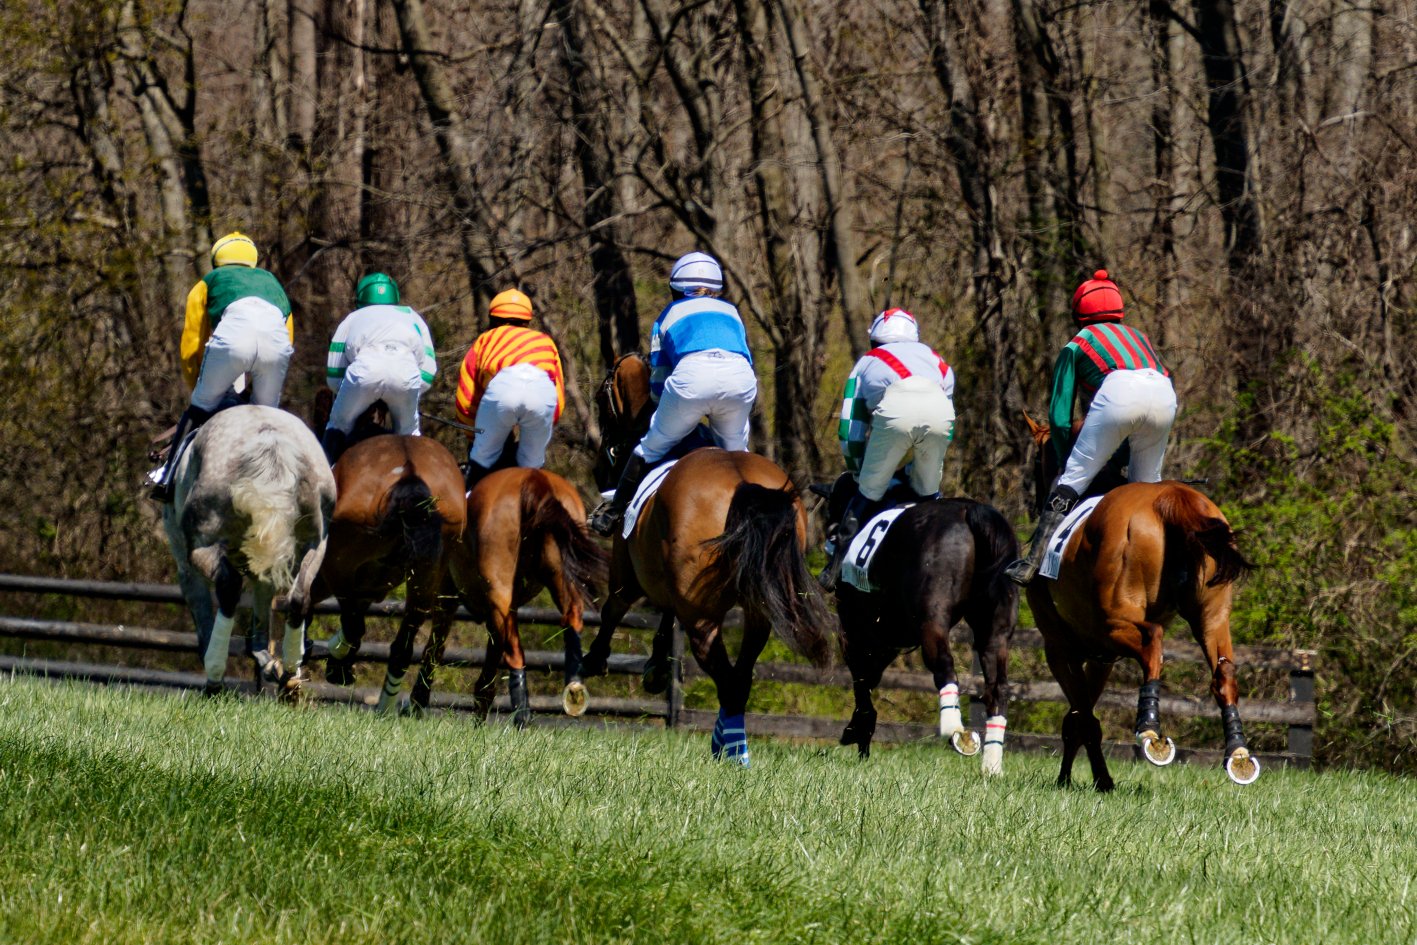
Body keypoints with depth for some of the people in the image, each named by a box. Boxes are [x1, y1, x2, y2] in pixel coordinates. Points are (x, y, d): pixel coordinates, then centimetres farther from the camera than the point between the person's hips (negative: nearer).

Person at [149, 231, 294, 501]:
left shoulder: (208, 284, 33)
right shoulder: (272, 283, 42)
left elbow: (190, 349, 29)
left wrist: (200, 393, 41)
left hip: (233, 337, -2)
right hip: (277, 340, 2)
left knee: (200, 408, 14)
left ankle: (169, 477, 7)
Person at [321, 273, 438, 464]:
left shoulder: (353, 318, 37)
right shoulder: (412, 317, 40)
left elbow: (333, 376, 31)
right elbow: (427, 374, 30)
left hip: (365, 368, -1)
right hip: (406, 370, 1)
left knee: (339, 424, 21)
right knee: (409, 431, 26)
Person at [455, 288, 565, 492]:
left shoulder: (485, 340, 35)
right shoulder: (545, 341, 40)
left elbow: (465, 400, 30)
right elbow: (559, 401, 33)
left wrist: (474, 434, 45)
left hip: (502, 386, -1)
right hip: (543, 389, 1)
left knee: (483, 457, 17)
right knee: (532, 464, 20)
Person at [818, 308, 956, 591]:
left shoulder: (867, 363, 36)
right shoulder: (935, 359, 41)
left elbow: (850, 430, 34)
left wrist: (857, 471, 44)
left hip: (894, 410, -2)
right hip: (939, 408, 2)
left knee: (869, 493, 11)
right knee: (928, 494, 22)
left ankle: (836, 566, 3)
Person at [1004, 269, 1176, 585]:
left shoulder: (1077, 345, 26)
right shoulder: (1137, 336, 39)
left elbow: (1059, 417, 21)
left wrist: (1067, 462, 33)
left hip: (1118, 393, -4)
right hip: (1165, 394, 4)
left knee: (1071, 480, 0)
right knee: (1146, 485, 23)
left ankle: (1033, 562, -8)